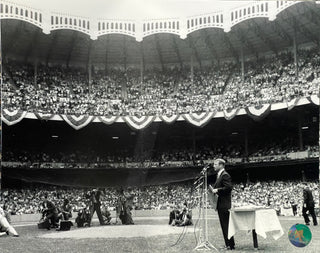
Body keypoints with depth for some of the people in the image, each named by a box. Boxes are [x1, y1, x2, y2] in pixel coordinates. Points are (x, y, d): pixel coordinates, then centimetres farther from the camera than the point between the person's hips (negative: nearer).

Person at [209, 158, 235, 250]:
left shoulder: (225, 175, -12)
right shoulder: (219, 175, 19)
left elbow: (229, 187, -22)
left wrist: (217, 190, -18)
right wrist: (213, 189, 8)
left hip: (224, 205, -10)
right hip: (220, 205, 10)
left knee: (226, 225, -7)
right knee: (224, 225, 12)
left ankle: (230, 245, -2)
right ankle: (228, 244, 18)